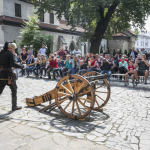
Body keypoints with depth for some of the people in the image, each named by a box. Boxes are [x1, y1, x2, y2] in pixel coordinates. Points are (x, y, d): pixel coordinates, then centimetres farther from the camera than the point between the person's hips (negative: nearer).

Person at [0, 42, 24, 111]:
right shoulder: (10, 54, -10)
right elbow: (13, 64, -20)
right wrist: (22, 66, -11)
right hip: (8, 74, -6)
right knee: (14, 89, 10)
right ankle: (14, 106, 15)